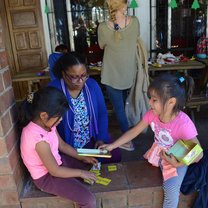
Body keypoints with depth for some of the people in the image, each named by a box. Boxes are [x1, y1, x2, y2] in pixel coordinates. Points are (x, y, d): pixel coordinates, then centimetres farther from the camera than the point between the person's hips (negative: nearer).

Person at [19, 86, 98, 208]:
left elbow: (62, 145, 6)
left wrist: (83, 158, 2)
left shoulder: (46, 123, -9)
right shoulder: (39, 138, -35)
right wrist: (81, 173, -15)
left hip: (55, 161, 9)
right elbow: (55, 171, -26)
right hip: (46, 176, -9)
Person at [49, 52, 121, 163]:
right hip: (67, 148, -3)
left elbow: (102, 114, 7)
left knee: (115, 156, -11)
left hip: (92, 140, 4)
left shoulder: (92, 85, -2)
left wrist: (101, 138, -6)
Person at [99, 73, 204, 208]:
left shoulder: (183, 124, -34)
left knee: (171, 191, -19)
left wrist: (178, 163, -39)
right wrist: (112, 146, -9)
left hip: (177, 160, -6)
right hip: (157, 152, 6)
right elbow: (134, 132, -7)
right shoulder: (152, 114, -18)